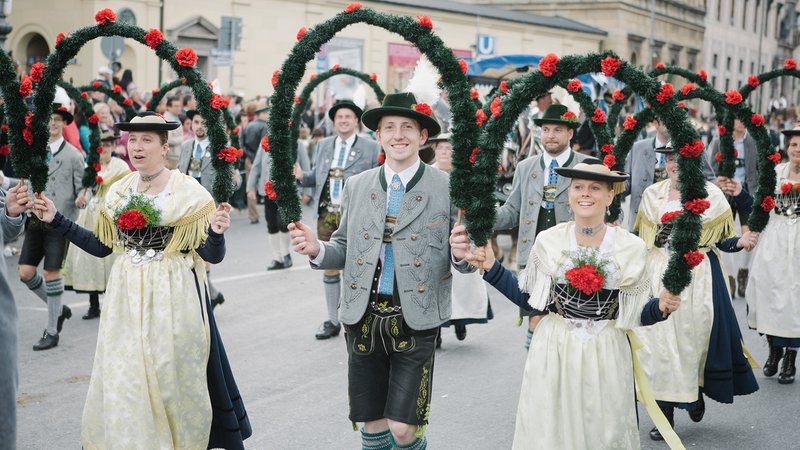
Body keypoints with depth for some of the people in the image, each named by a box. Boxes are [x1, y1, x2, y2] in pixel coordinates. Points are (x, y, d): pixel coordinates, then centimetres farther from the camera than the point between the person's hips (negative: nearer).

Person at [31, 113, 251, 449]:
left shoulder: (190, 192, -9)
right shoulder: (118, 192, 5)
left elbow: (212, 255, -10)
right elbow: (101, 246, 11)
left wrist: (216, 232, -31)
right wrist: (56, 220, 8)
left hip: (173, 298, -4)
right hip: (126, 298, 4)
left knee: (172, 378, 5)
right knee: (122, 381, 6)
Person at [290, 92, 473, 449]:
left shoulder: (447, 189, -2)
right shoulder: (356, 186, 8)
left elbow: (462, 256, 1)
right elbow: (345, 249, 13)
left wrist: (463, 255, -22)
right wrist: (317, 249, -7)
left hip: (415, 322, -3)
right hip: (363, 321, 3)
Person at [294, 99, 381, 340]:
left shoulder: (370, 148, 0)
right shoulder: (323, 145, 13)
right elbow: (317, 176, 14)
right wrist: (301, 176, -6)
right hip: (327, 214, 4)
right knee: (329, 267, 10)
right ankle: (332, 321, 21)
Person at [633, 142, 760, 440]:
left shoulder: (710, 194, -1)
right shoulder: (652, 195, 7)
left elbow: (722, 240, -1)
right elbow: (639, 236, 15)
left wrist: (741, 242, -20)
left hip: (698, 275, -2)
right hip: (659, 275, 2)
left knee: (693, 336, 2)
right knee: (659, 338, -1)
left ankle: (696, 391, 30)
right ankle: (665, 411, 6)